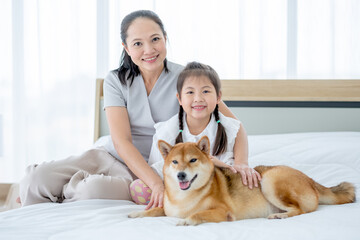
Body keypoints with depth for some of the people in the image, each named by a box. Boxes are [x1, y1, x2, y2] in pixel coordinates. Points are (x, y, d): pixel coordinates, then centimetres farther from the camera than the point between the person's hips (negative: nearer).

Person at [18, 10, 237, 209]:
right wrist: (157, 183, -28)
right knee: (38, 177, -24)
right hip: (110, 155, 2)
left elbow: (233, 123, -7)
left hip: (146, 171, -2)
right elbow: (122, 141, -12)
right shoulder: (116, 81, -1)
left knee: (94, 189, -36)